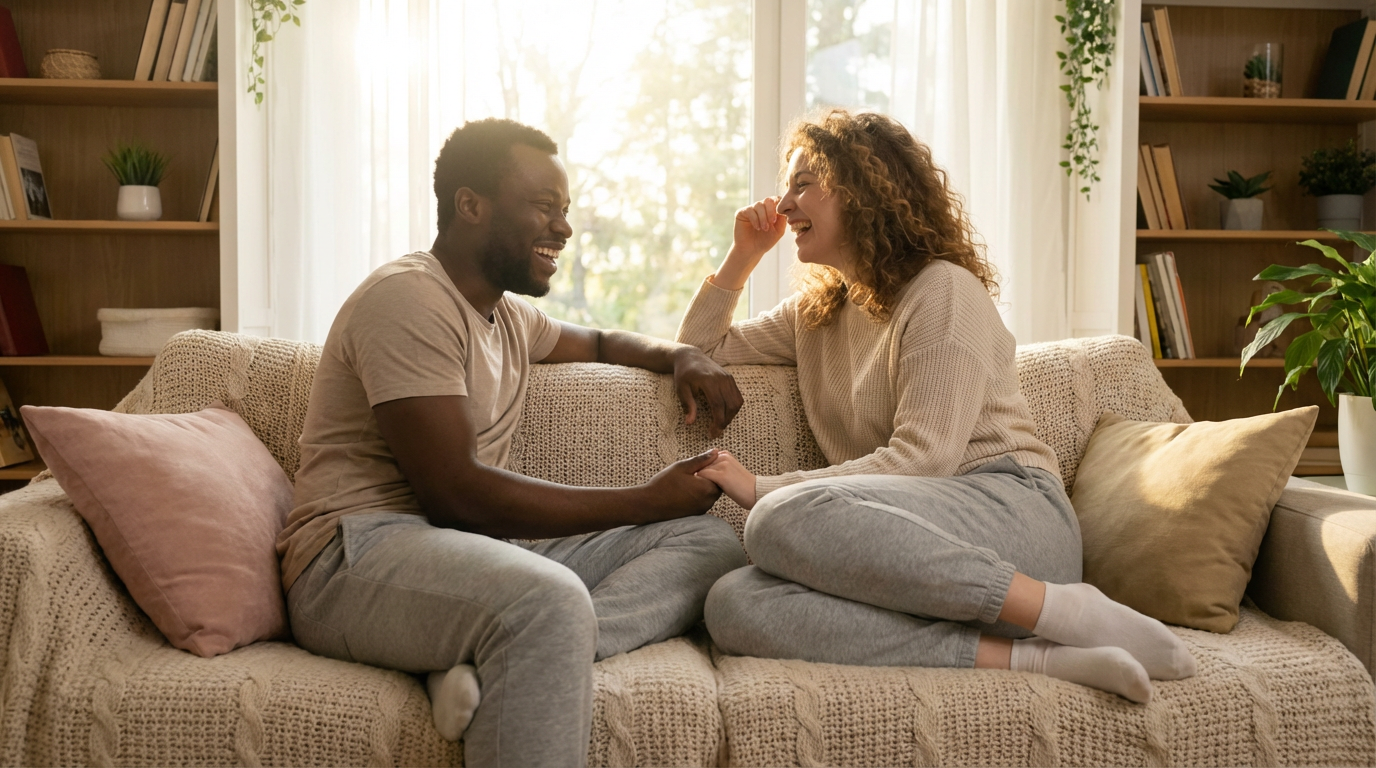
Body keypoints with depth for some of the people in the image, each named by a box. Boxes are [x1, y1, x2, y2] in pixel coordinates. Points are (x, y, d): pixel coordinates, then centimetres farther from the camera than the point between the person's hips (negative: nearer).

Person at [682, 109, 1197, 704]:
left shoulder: (944, 290, 0)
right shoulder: (815, 312, 25)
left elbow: (925, 456, -11)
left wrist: (763, 489, -11)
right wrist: (743, 254, 22)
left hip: (1008, 512, -6)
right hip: (913, 548, 7)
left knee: (784, 520, -35)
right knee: (732, 608, -25)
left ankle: (1064, 610, -26)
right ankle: (1025, 656, -31)